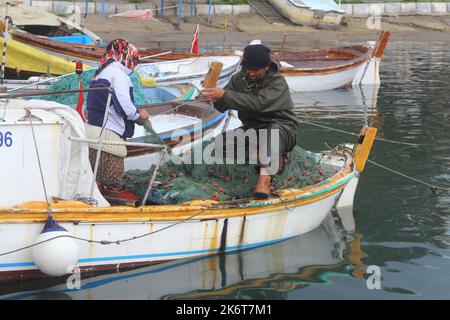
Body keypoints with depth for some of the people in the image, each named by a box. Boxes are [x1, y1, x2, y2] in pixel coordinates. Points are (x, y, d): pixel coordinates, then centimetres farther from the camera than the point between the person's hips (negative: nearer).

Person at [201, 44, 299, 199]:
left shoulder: (278, 82, -18)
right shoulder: (240, 78, 0)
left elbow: (258, 103, -36)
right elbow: (222, 107, -5)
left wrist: (224, 95, -43)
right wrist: (216, 99, -31)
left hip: (283, 129, -6)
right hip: (253, 130, 6)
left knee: (274, 130, -41)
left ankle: (265, 176, -56)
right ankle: (274, 158, -9)